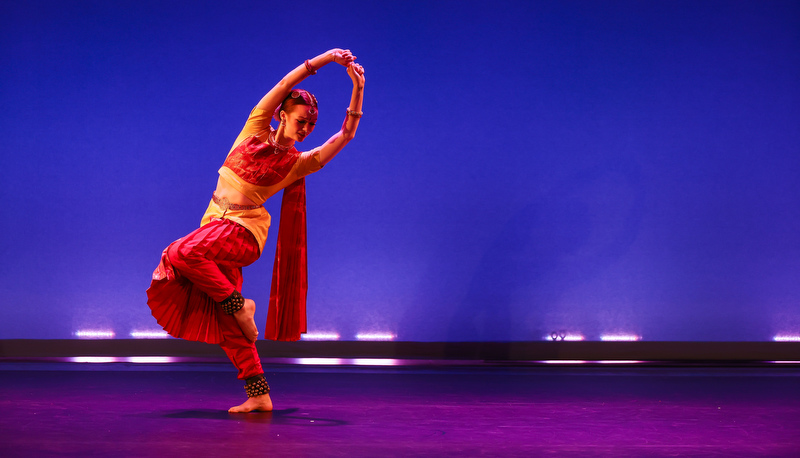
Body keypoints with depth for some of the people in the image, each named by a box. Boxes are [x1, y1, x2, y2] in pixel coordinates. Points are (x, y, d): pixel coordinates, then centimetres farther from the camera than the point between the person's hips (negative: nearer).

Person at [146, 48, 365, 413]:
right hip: (216, 226, 4)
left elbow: (346, 134, -11)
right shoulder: (255, 131, 5)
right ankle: (259, 395, 10)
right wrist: (322, 59, -12)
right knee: (227, 326, 3)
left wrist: (358, 89, -18)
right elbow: (284, 85, -3)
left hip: (242, 230, -4)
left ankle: (239, 304, -13)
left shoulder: (298, 162, -1)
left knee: (184, 253, -31)